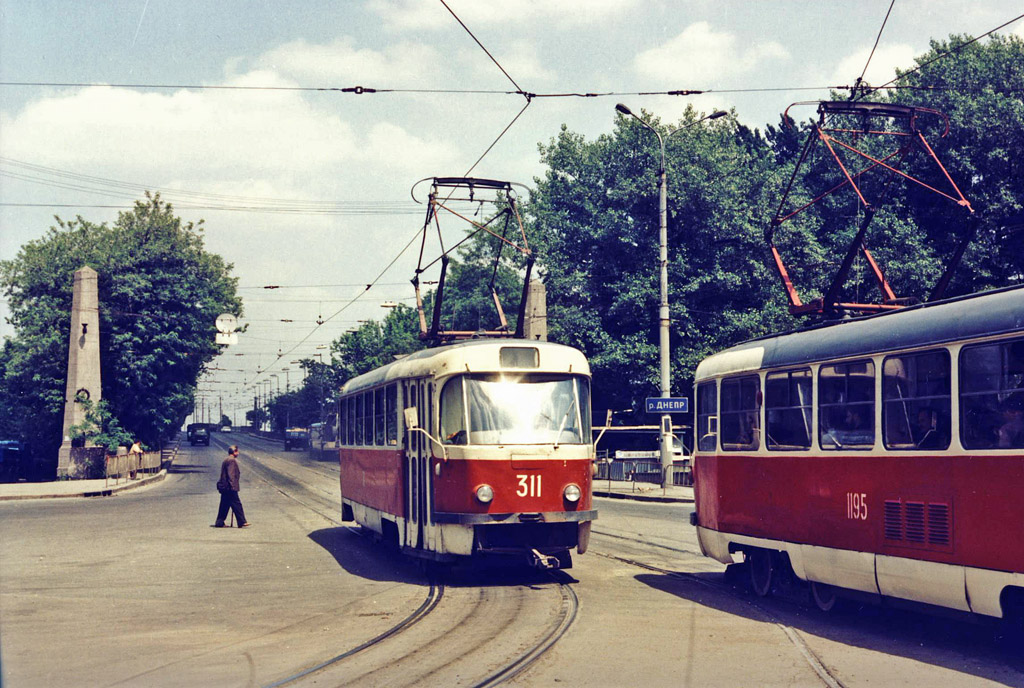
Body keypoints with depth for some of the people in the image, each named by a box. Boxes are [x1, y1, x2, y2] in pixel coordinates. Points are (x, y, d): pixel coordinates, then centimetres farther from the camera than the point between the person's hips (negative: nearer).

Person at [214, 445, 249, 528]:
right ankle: (242, 522, -7)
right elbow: (230, 474, -20)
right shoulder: (232, 460, -13)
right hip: (229, 487, -10)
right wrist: (233, 486, -22)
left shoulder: (226, 460, 19)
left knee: (224, 505, 12)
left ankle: (219, 523, 14)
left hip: (224, 487, 10)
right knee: (237, 504, -7)